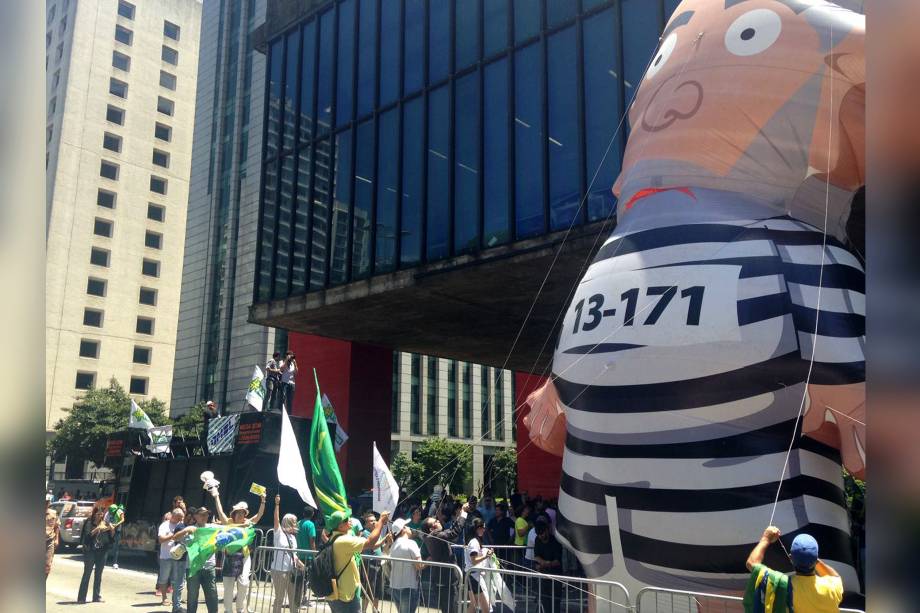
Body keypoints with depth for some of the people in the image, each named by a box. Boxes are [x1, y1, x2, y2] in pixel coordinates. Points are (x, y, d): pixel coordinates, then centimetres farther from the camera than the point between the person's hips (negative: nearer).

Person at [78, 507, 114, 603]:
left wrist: (112, 529, -13)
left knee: (98, 574, 8)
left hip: (102, 551, 4)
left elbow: (111, 536, 6)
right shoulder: (89, 523, -2)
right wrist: (97, 529, -26)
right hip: (90, 551, -4)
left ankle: (97, 596, 14)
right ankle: (81, 597, 1)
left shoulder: (104, 524, 6)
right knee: (87, 573, -3)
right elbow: (87, 535, -16)